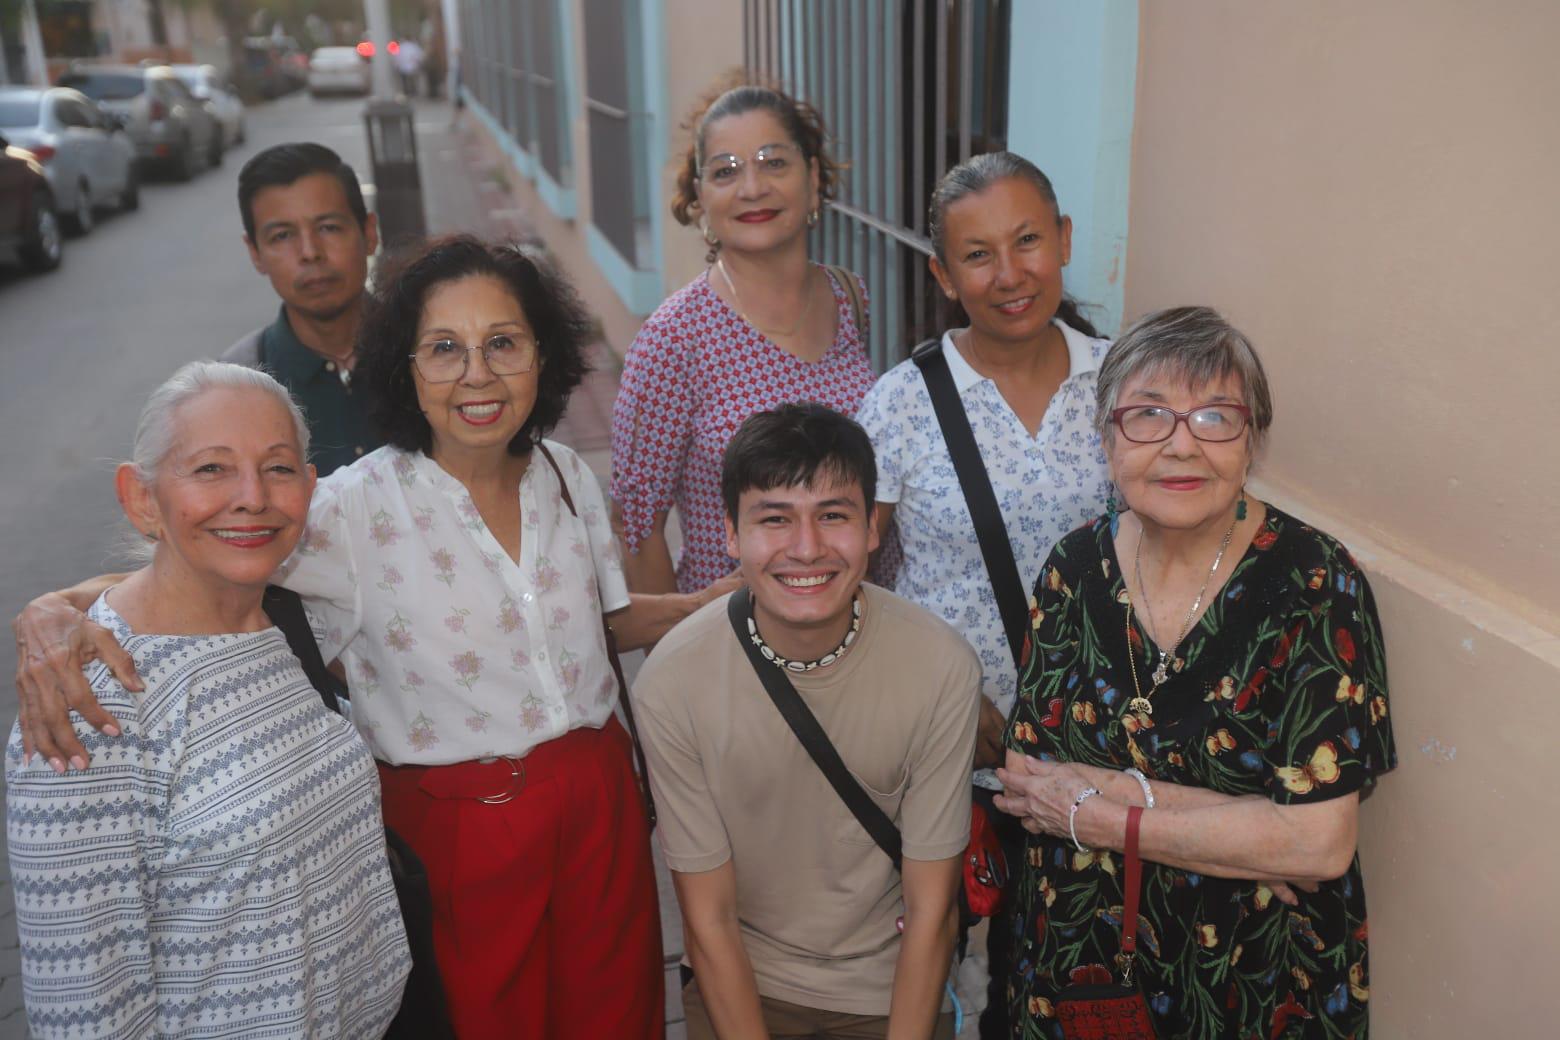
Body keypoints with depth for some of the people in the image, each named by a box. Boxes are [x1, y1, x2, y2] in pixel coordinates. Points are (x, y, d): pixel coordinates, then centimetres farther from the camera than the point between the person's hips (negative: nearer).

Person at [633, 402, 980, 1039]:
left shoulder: (941, 668, -23)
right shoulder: (673, 681, -23)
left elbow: (930, 909, -12)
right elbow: (709, 918, -13)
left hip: (892, 984, 0)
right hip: (739, 981, 0)